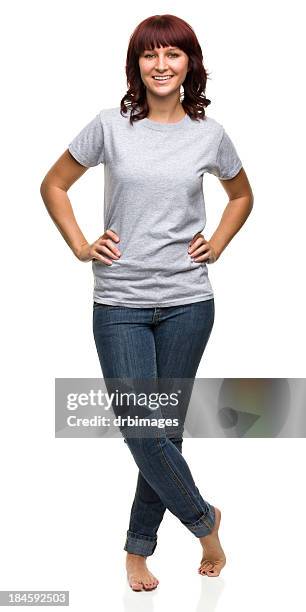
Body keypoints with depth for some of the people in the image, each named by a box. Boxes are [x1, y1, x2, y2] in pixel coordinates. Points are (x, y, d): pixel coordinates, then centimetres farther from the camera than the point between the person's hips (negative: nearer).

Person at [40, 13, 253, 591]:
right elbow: (54, 185, 10)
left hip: (187, 303, 1)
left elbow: (242, 195, 21)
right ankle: (205, 521, 21)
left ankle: (139, 549, 26)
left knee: (167, 429, 8)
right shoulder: (111, 126, -1)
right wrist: (81, 246, 0)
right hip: (120, 304, -1)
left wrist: (216, 245, 7)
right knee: (143, 433, -5)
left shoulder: (209, 134, 3)